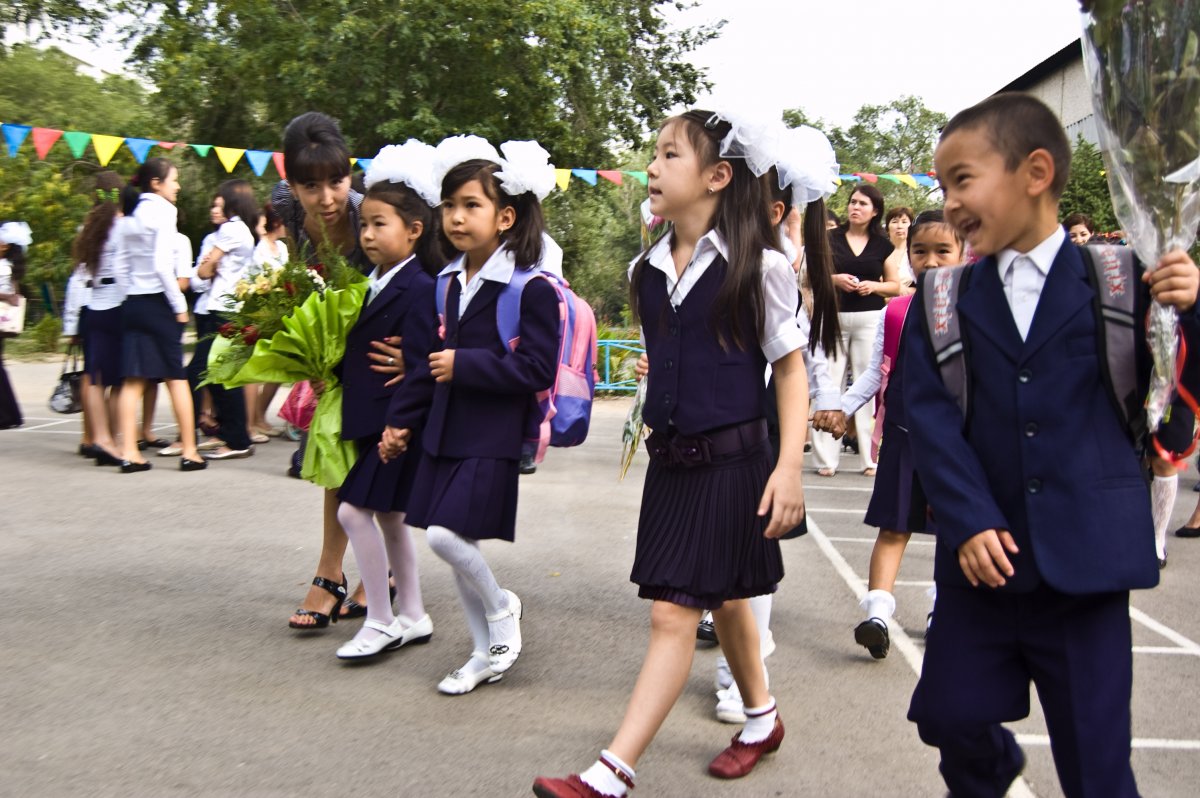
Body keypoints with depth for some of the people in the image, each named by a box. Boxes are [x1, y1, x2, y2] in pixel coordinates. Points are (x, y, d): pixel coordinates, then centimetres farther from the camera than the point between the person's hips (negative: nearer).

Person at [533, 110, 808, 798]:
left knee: (674, 616, -5)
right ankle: (762, 719, 42)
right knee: (723, 603, 20)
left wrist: (790, 468, -13)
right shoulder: (648, 270, 6)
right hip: (669, 460, 6)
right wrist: (660, 418, 14)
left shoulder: (760, 265, -10)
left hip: (732, 462, -6)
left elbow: (791, 369, -7)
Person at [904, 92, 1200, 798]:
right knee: (950, 715, 14)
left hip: (1086, 561, -2)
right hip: (982, 556, 2)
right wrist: (968, 521, -15)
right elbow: (930, 415, -5)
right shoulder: (945, 299, 3)